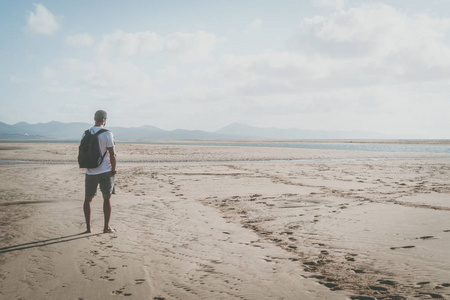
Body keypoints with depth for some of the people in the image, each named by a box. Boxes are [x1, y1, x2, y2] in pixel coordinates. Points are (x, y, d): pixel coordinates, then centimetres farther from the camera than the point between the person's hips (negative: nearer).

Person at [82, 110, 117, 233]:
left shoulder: (86, 134, 4)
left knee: (88, 199, 13)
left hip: (90, 172, 3)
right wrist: (114, 169, 1)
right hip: (106, 171, -3)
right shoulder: (107, 134, -9)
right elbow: (112, 154, -11)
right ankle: (106, 227, 9)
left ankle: (88, 227, 13)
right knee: (107, 198, 7)